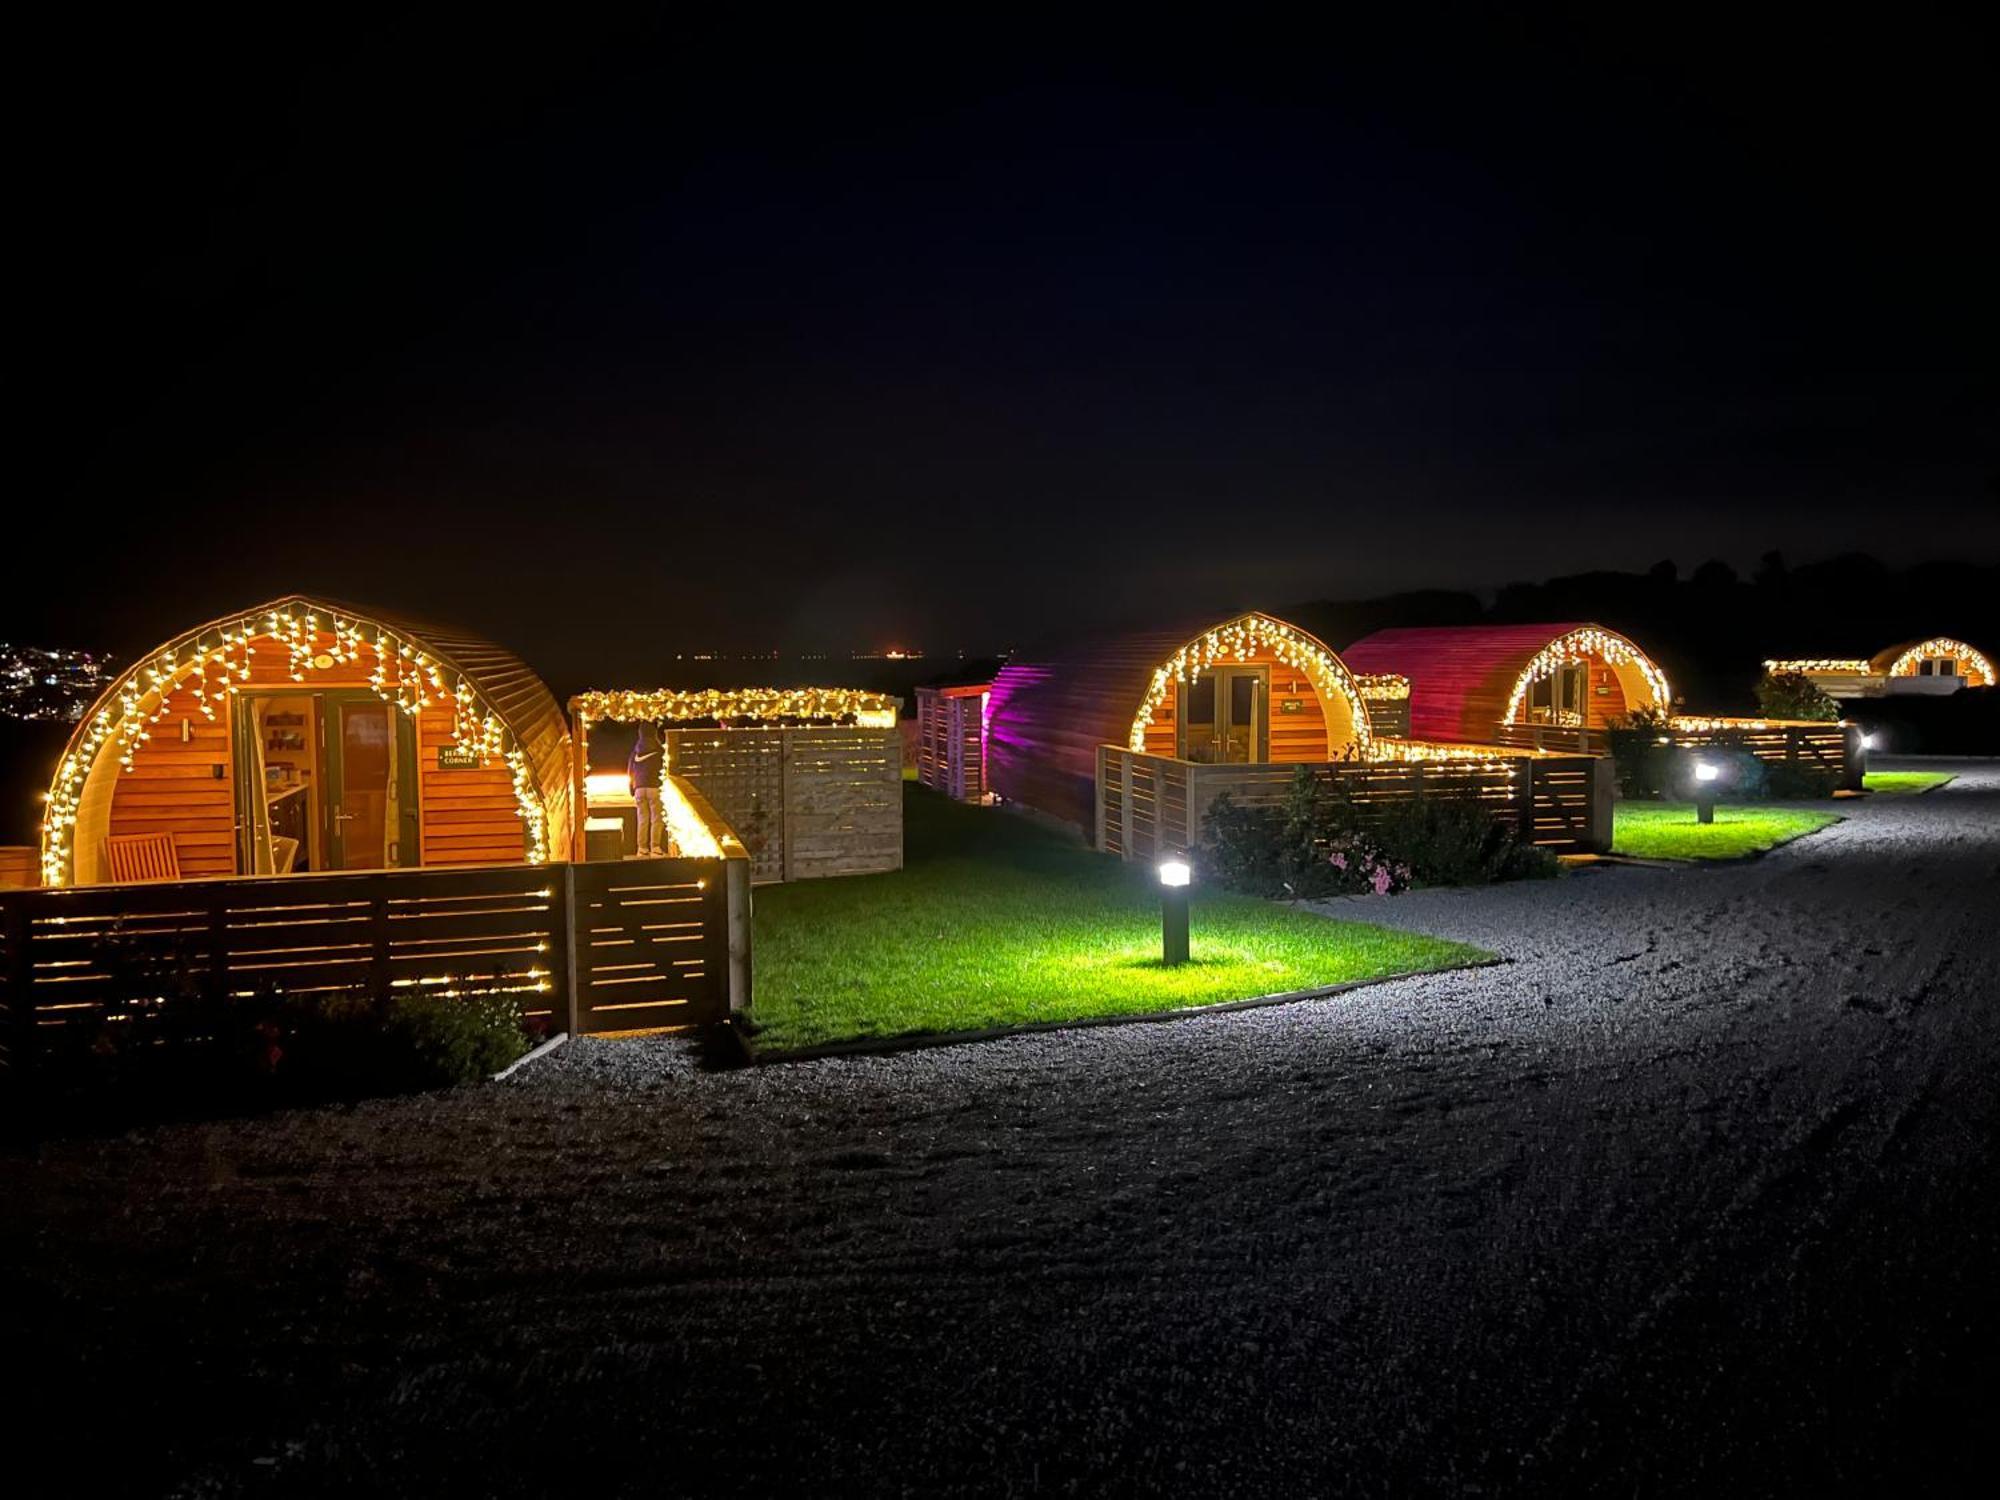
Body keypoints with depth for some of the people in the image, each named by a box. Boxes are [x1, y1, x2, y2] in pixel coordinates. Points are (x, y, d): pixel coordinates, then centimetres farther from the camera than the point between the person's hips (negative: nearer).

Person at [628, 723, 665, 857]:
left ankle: (642, 849, 5)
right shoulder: (657, 750, -1)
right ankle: (655, 848, -7)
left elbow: (630, 772, 14)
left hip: (639, 788, 4)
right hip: (654, 787, -4)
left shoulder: (636, 751, 11)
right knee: (656, 819, -1)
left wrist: (632, 793, 20)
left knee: (642, 820, 7)